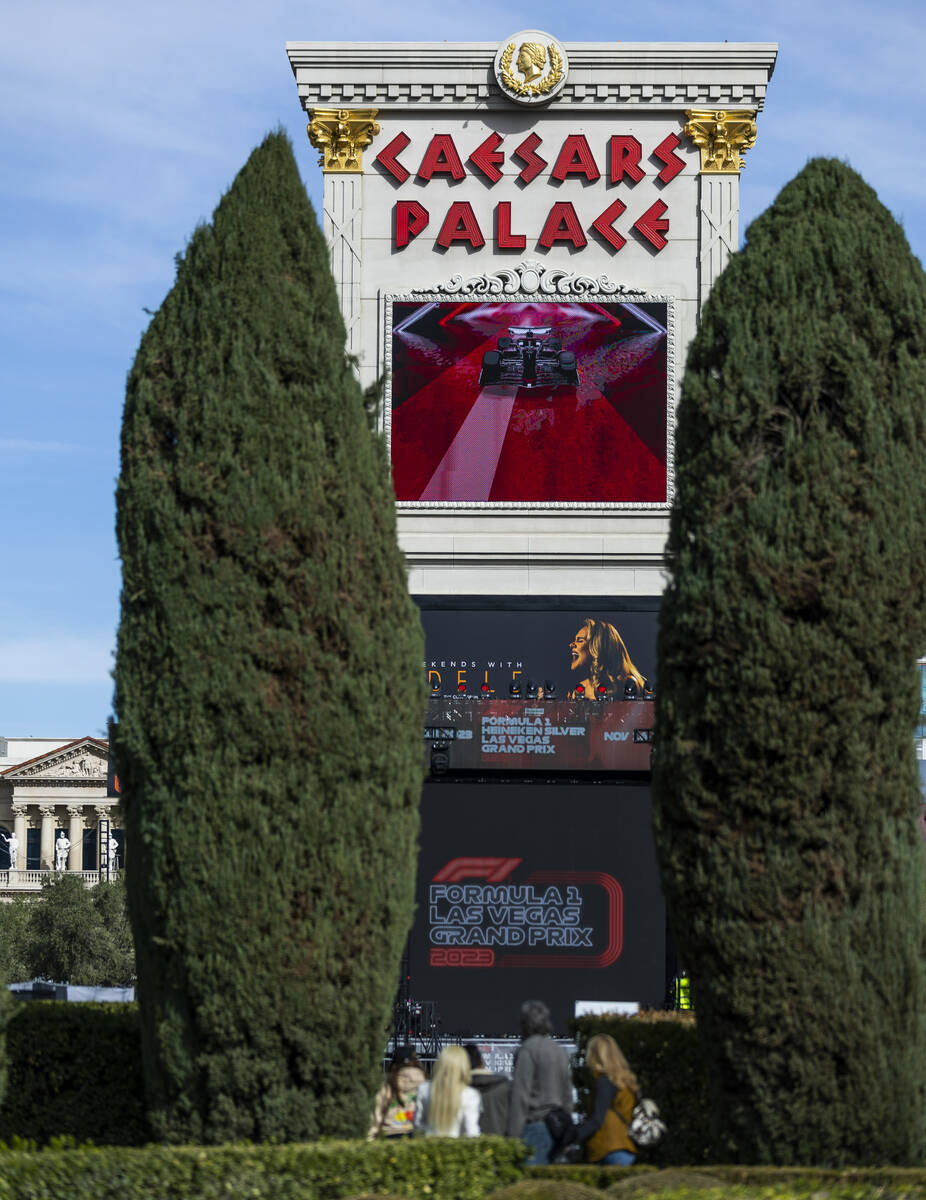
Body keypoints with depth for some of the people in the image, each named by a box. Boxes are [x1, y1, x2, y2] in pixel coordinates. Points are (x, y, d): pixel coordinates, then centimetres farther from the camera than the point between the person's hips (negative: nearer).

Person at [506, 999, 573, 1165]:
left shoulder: (528, 1049, -8)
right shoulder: (560, 1051, 15)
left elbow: (520, 1095, -12)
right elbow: (568, 1096, 19)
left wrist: (514, 1136, -13)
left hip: (535, 1125, -7)